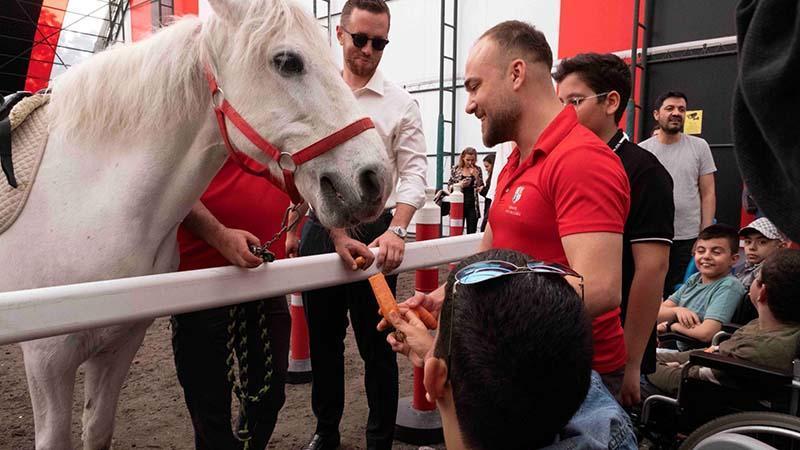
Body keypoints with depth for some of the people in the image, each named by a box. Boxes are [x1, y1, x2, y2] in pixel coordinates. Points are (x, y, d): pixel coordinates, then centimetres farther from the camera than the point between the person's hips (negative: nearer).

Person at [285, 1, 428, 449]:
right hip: (320, 229, 2)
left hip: (376, 231, -2)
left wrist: (396, 230, -21)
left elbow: (414, 172, -5)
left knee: (377, 342, 8)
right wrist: (336, 232, -13)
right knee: (323, 337, 16)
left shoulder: (401, 103, -1)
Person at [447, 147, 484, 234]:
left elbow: (481, 189, 5)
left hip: (473, 206, 1)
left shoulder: (477, 170, 5)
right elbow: (449, 186, 6)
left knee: (472, 232, 1)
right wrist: (459, 185, -13)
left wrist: (476, 176, -9)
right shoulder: (455, 169, 3)